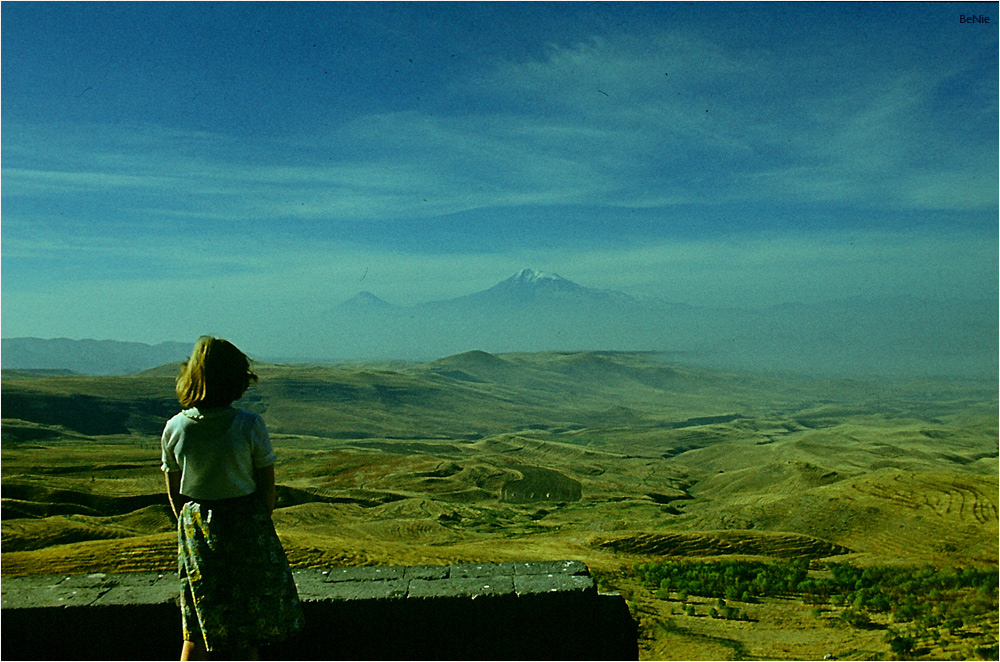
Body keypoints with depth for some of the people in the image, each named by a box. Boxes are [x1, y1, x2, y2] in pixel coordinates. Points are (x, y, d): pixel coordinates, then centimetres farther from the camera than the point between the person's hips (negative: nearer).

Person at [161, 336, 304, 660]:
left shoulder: (174, 428, -7)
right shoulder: (250, 425, -17)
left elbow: (174, 494, 4)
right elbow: (267, 487, -8)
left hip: (196, 531, 3)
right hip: (247, 525, -3)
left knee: (197, 632, 16)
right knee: (250, 629, 13)